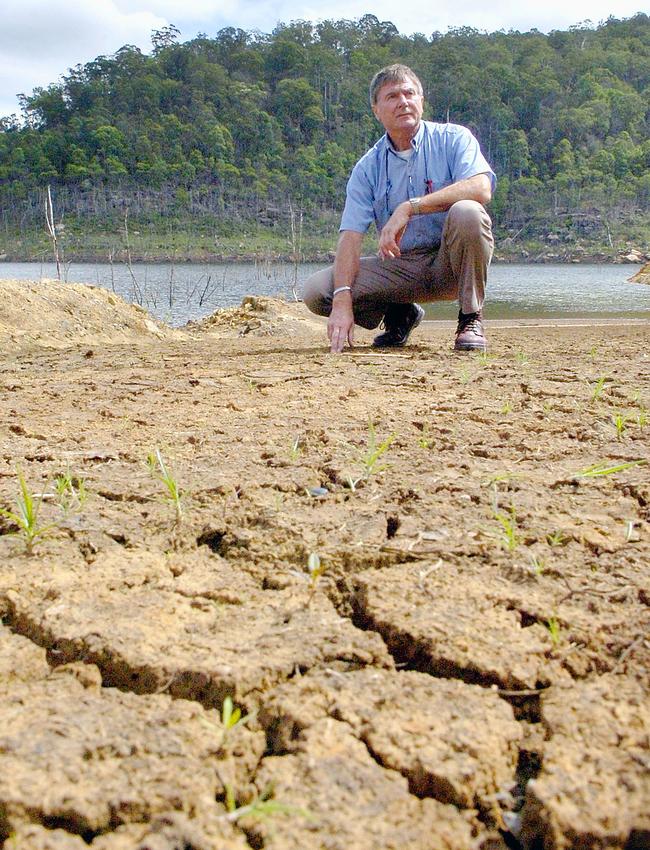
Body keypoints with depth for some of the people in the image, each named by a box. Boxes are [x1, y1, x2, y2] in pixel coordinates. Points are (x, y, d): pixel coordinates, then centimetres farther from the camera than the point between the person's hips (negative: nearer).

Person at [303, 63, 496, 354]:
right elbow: (350, 235, -7)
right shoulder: (368, 167, 4)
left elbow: (481, 188, -23)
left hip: (450, 264, -2)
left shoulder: (453, 139, -3)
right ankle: (400, 314, 11)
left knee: (466, 213, -34)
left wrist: (409, 207, -29)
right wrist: (343, 300, -23)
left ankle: (471, 319, -14)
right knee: (316, 291, -15)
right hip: (400, 268, 3)